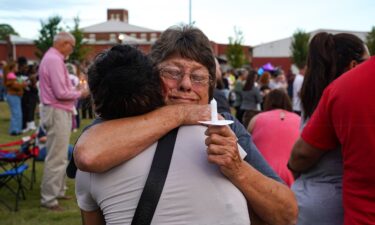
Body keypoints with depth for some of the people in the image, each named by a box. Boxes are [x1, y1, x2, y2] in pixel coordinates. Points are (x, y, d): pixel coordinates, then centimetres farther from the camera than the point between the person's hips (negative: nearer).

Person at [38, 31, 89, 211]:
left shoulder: (53, 58, 16)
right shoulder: (54, 60, -17)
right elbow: (61, 93, -22)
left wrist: (75, 91, 7)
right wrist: (79, 93, -8)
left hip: (60, 112, 11)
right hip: (57, 113, -11)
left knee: (60, 156, 17)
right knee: (56, 158, -5)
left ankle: (57, 191, 26)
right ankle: (48, 198, 1)